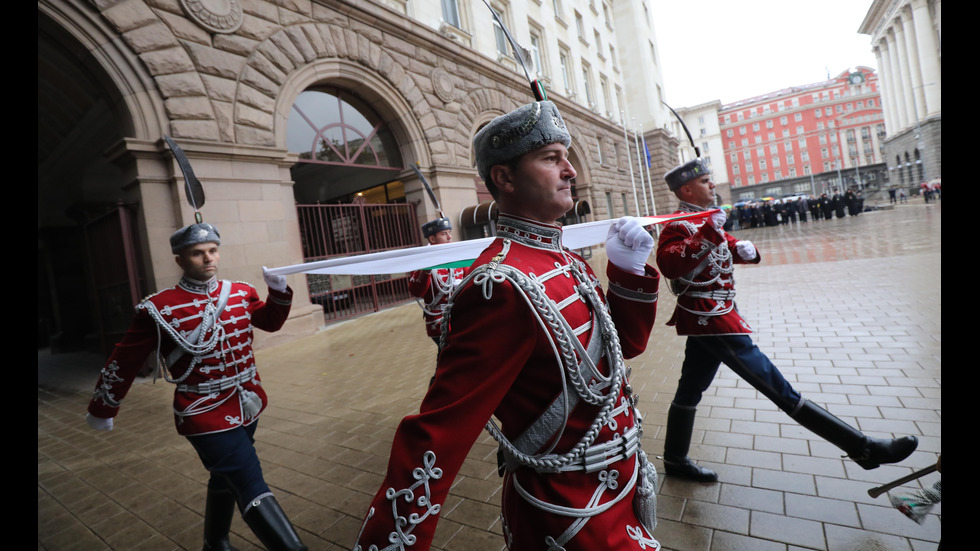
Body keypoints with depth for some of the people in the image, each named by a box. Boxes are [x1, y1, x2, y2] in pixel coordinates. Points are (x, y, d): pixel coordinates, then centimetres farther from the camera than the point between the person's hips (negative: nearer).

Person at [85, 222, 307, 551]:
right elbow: (124, 362, -3)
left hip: (247, 409, 6)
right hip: (205, 417, -6)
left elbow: (271, 321, 13)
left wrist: (278, 290, -5)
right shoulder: (159, 310, -14)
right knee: (253, 488, -12)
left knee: (226, 478, 26)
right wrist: (102, 410, 9)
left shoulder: (240, 293, -1)